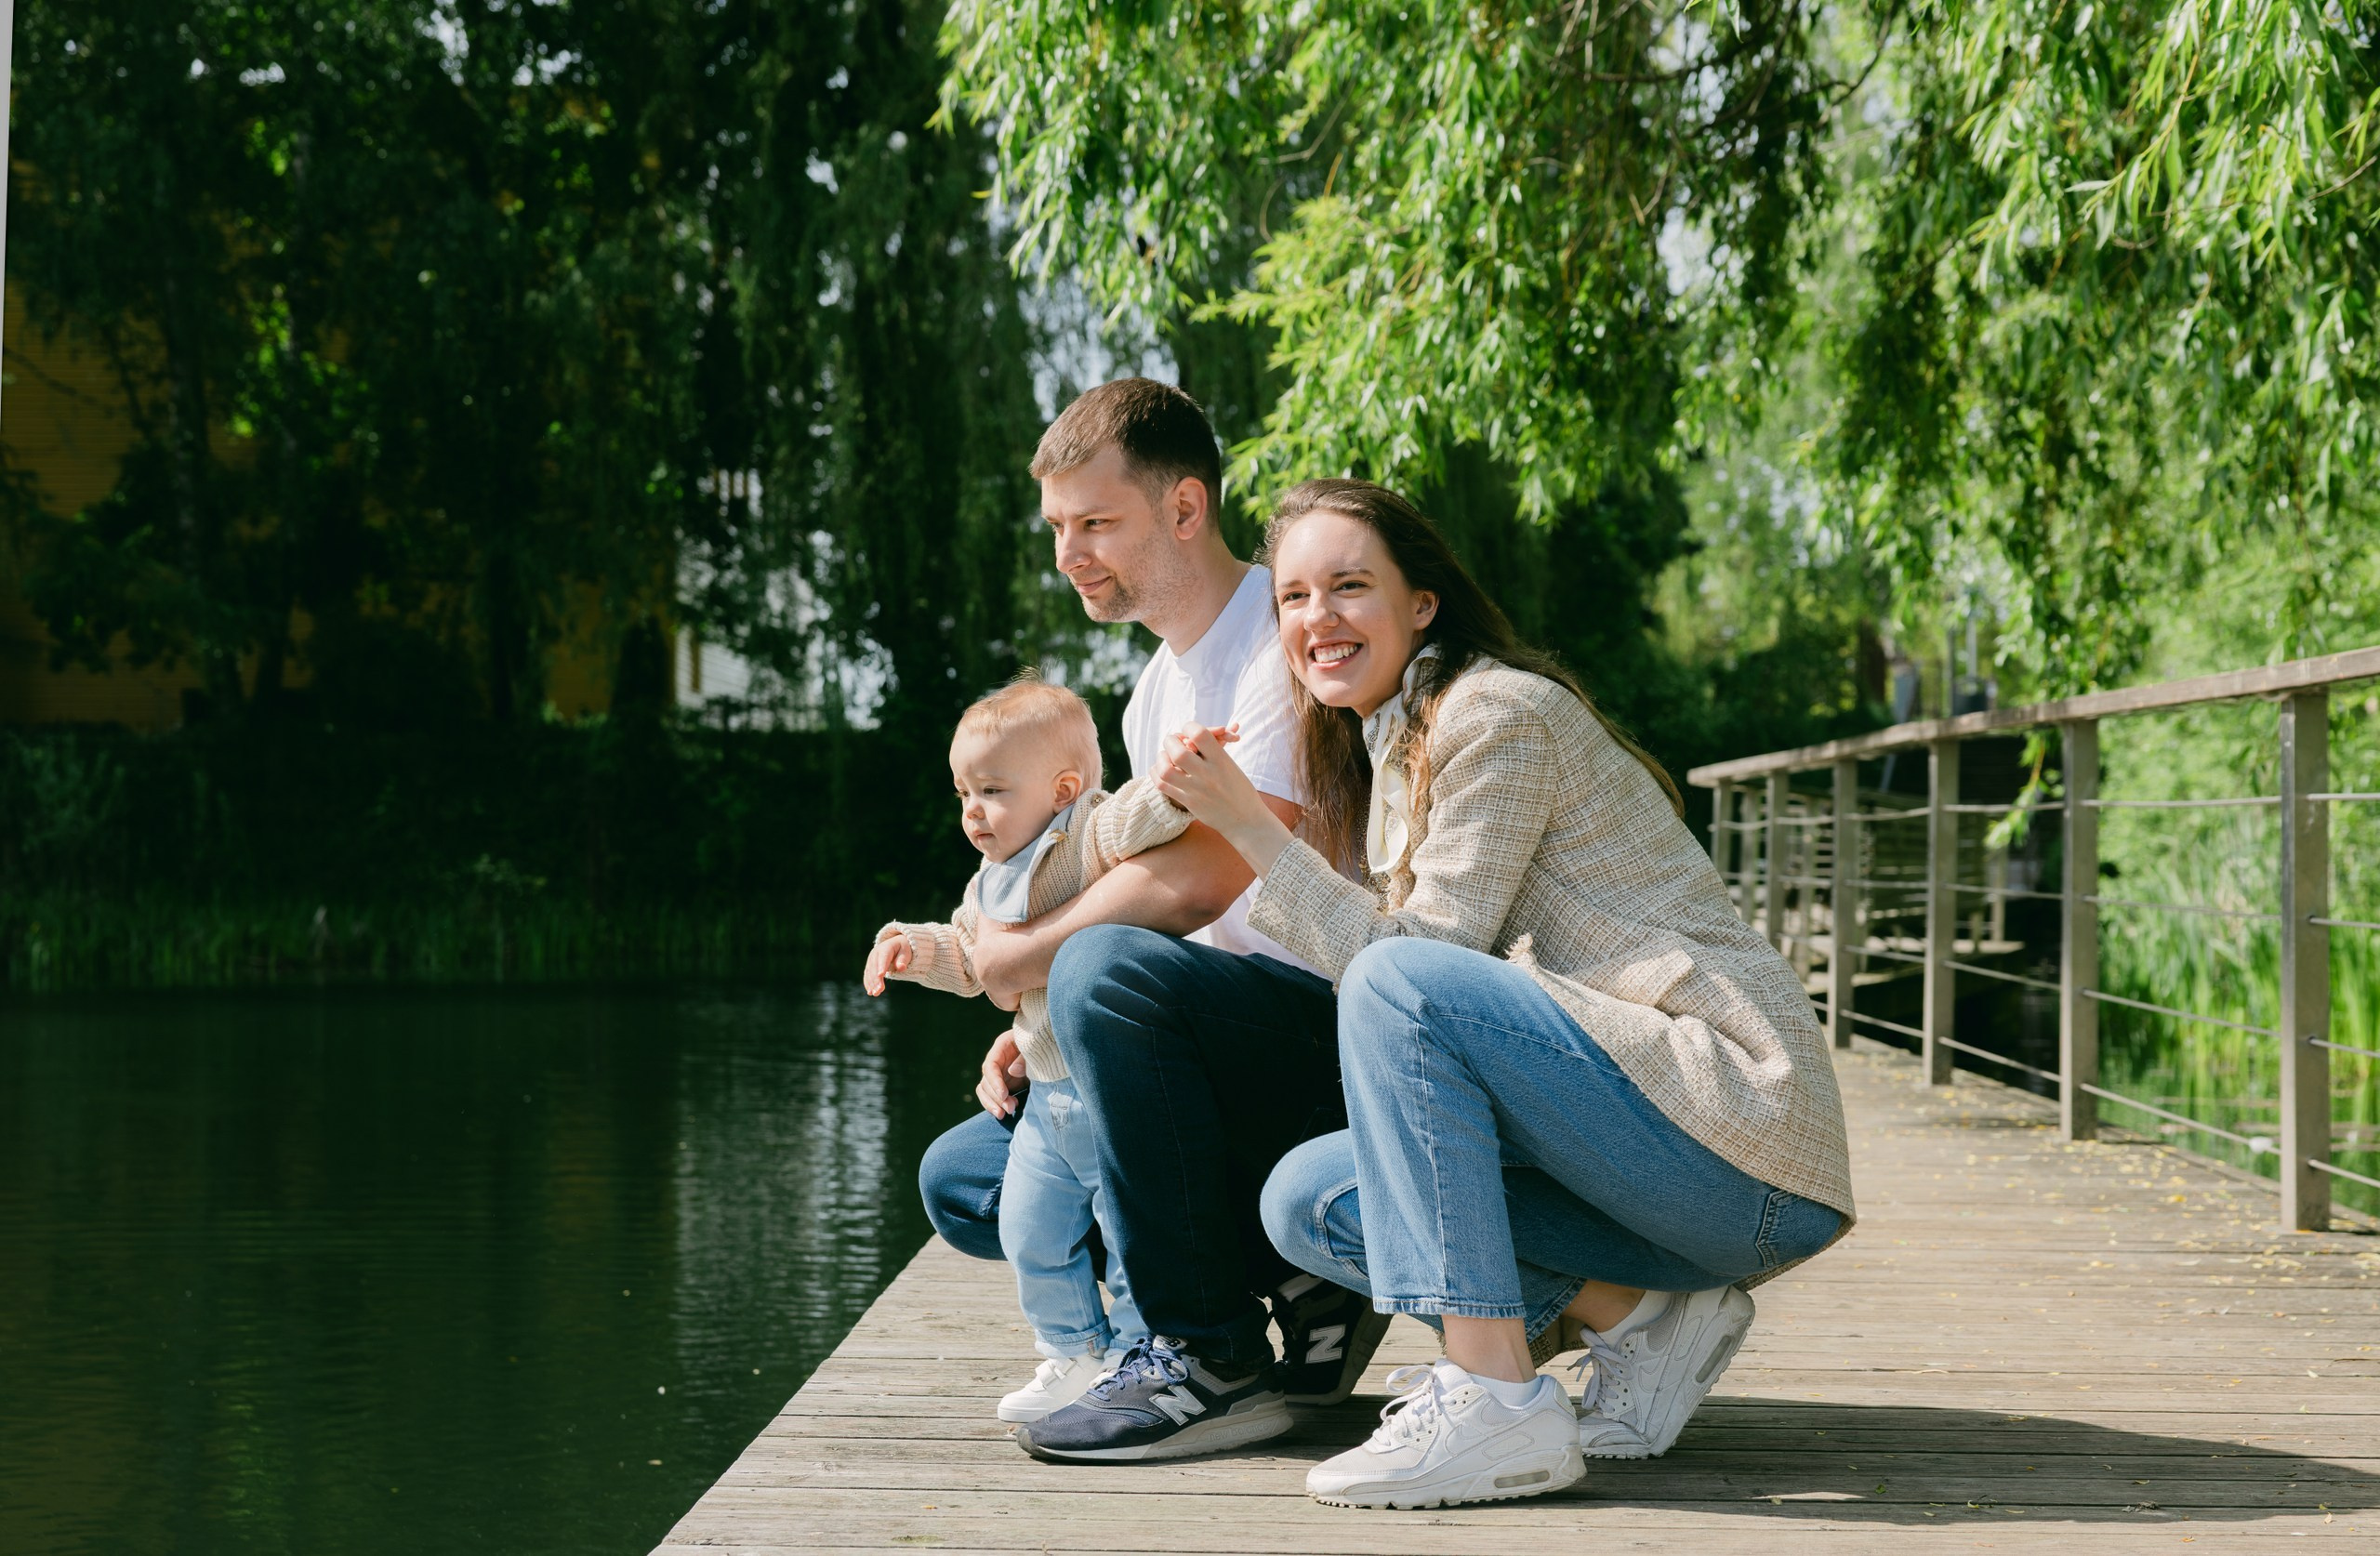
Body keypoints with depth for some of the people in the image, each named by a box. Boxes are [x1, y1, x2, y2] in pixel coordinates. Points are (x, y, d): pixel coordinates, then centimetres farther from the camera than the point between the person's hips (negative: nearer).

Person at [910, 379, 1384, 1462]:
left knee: (1108, 968, -35)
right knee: (958, 1180, 6)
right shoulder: (1156, 692, 16)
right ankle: (1292, 1283, -1)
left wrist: (1021, 958, -10)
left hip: (1344, 1037, -10)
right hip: (1240, 1048, 10)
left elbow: (1195, 883, -25)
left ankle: (1212, 1359, -24)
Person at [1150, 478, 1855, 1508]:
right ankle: (1629, 1315, -1)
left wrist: (1247, 824, -15)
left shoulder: (1499, 711, -10)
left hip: (1745, 1131, -9)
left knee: (1403, 986, -26)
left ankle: (1497, 1401, -26)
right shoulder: (1387, 753, 18)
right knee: (1305, 1200, 3)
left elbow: (1412, 964, -16)